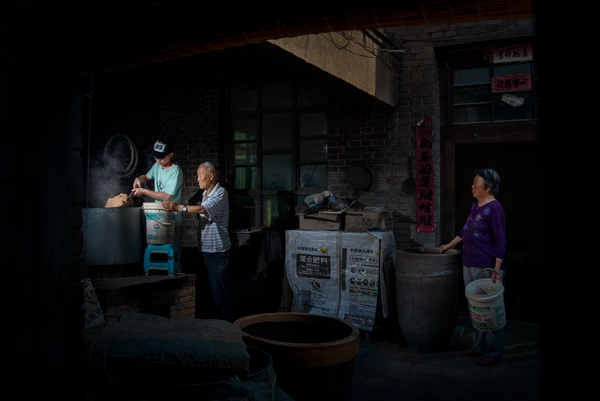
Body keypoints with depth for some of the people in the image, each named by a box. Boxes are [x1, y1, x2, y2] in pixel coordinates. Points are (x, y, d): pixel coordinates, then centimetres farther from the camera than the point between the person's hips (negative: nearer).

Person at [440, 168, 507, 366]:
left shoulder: (494, 208, -13)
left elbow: (500, 241, -15)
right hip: (469, 265, 9)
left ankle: (494, 352, 12)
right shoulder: (475, 206, 12)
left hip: (486, 268, -9)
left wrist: (497, 270, -18)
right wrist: (450, 245, 30)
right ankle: (478, 345, 27)